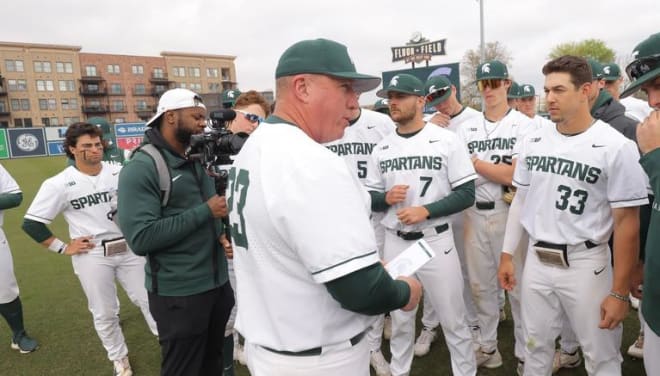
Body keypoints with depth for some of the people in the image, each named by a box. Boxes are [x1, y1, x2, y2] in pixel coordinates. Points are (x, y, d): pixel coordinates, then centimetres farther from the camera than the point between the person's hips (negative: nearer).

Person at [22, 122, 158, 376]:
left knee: (148, 299, 10)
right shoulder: (59, 184, -8)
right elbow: (31, 223, -4)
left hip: (128, 248, 2)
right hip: (91, 256, -1)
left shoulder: (120, 172, -2)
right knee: (104, 313, 11)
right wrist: (62, 248, -7)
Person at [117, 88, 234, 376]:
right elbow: (141, 239, -24)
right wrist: (206, 211, -22)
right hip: (179, 294, -7)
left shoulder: (199, 159, 7)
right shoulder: (141, 168, -16)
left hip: (219, 283, 7)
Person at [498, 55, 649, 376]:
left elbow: (627, 221, -12)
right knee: (536, 345, 19)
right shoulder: (532, 141, 2)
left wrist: (619, 292, -11)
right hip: (536, 259, 4)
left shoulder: (615, 146, -13)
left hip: (585, 263, -4)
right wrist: (507, 254, 9)